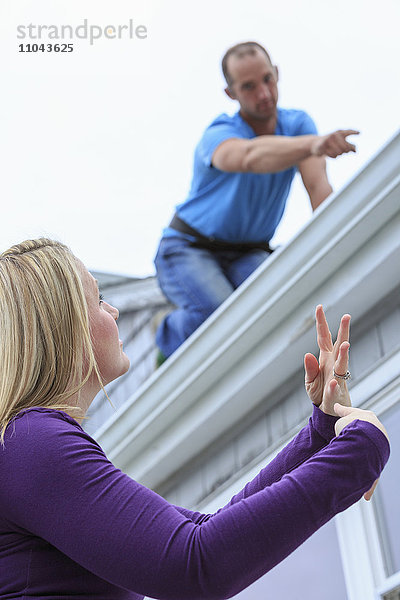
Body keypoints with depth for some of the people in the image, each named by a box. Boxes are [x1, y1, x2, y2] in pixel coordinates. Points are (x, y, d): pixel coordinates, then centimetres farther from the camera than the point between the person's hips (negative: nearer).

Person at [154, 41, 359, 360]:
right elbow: (252, 156, -48)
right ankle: (171, 335, 2)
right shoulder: (218, 135, -22)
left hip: (248, 255, 4)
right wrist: (313, 145, -67)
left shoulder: (298, 123, -8)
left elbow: (318, 186, -23)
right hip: (189, 249, -4)